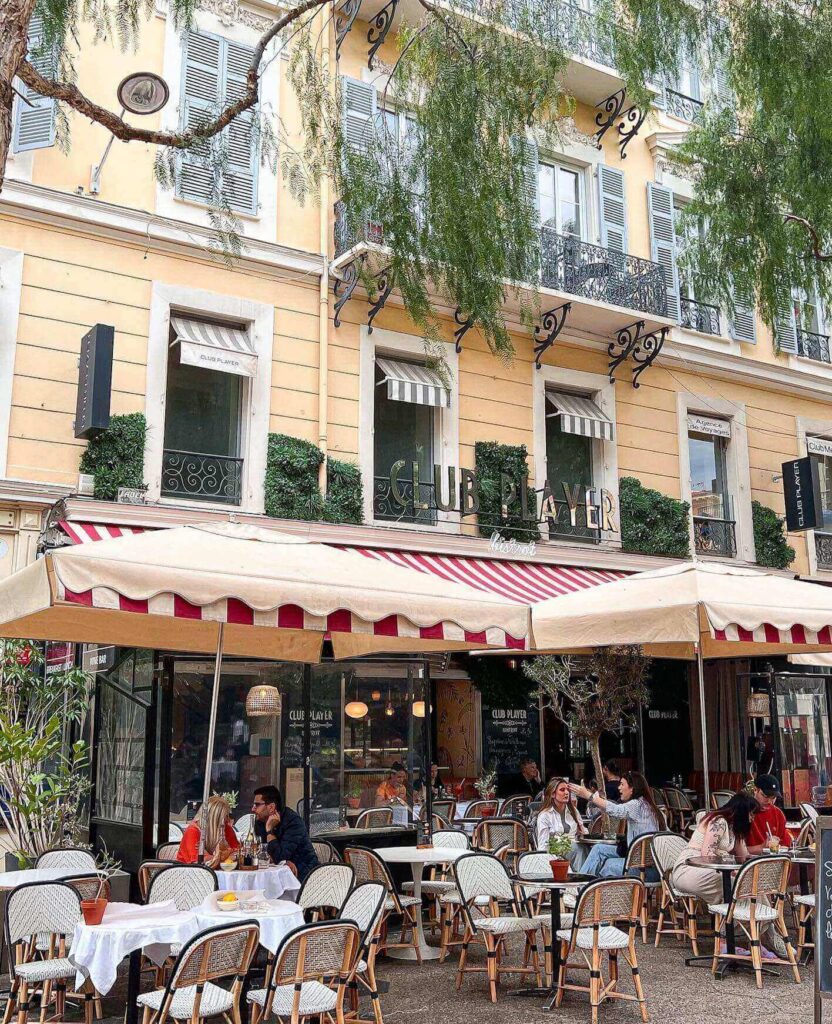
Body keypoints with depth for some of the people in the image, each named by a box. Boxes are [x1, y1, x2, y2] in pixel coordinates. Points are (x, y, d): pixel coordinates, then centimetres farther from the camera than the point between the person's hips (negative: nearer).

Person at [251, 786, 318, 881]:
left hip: (302, 873, -6)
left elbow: (279, 858, -27)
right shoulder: (259, 821, 1)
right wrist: (285, 862, -19)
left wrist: (270, 830, -23)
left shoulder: (293, 821, -20)